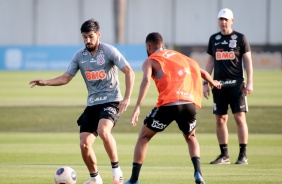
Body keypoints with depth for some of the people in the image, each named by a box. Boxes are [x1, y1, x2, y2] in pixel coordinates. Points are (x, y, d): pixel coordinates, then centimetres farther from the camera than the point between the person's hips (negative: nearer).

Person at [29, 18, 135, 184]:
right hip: (92, 104, 5)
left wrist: (127, 98, -15)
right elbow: (66, 78, 11)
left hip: (111, 101, -5)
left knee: (103, 130, -33)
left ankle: (117, 170, -18)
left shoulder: (109, 51, -7)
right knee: (84, 144, -6)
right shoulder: (80, 56, 7)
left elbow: (129, 72, -8)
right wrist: (45, 82, -5)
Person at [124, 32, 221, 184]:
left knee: (143, 137, 15)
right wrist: (213, 83, 54)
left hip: (168, 104, -4)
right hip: (189, 104, 4)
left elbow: (146, 81, -9)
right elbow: (201, 72, 32)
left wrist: (137, 107, -18)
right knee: (190, 138, 29)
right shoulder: (178, 55, 25)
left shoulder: (150, 61, 11)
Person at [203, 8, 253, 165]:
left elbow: (248, 61, 1)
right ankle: (224, 155, 10)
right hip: (219, 84, 4)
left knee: (240, 118, -9)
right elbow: (210, 62, 17)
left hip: (236, 83, -4)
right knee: (220, 120, 3)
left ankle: (243, 155, -6)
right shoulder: (214, 39, 12)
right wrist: (205, 83, 10)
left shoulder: (240, 38, 2)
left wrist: (249, 83, -8)